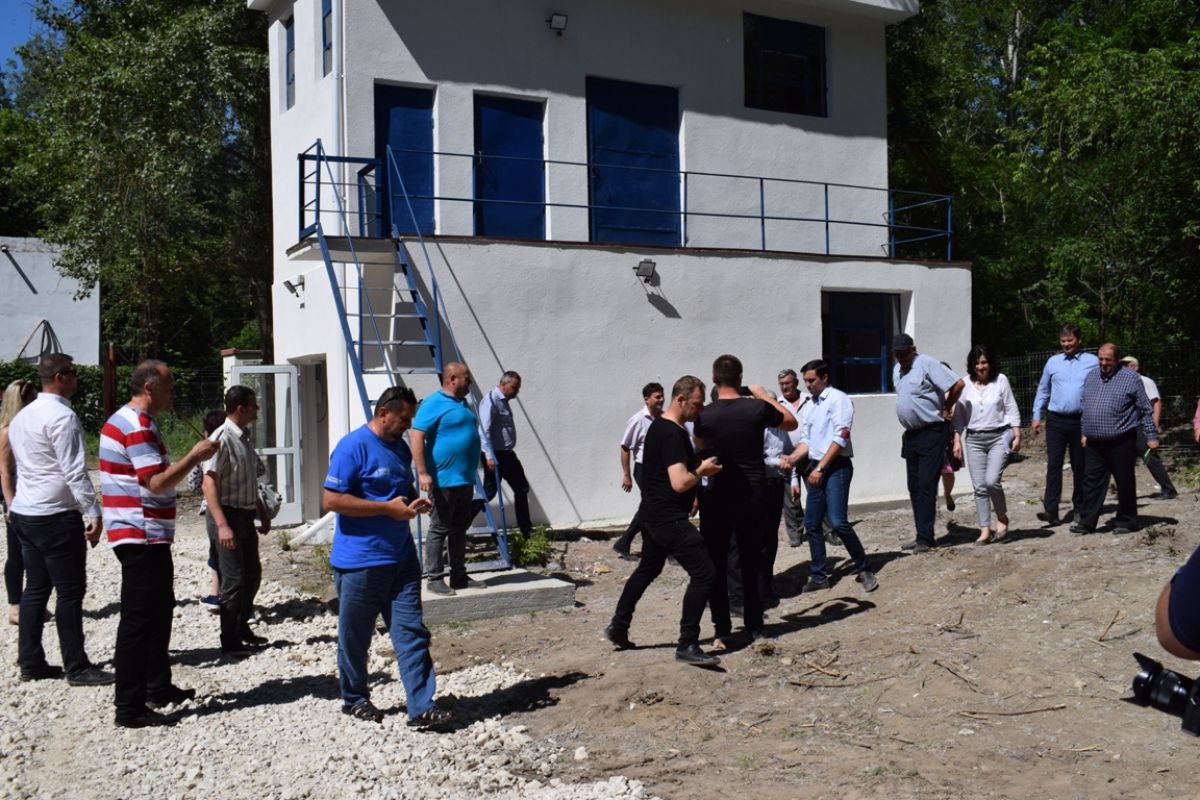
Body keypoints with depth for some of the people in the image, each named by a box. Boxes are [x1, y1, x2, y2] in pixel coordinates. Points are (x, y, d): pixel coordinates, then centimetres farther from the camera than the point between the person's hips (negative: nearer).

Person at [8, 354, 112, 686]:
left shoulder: (22, 416, 13)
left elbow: (22, 464, 18)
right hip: (56, 516, -9)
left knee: (35, 589, 13)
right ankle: (76, 667, 3)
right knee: (70, 592, -3)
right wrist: (93, 512, -20)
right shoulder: (62, 416, -16)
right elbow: (74, 472, -21)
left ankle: (30, 663, 18)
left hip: (24, 513, 9)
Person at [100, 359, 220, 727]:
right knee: (138, 621, -6)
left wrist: (189, 458, 13)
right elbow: (157, 483, -24)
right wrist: (195, 455, -16)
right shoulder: (138, 426, -18)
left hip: (146, 537, 11)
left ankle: (158, 687, 31)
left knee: (158, 612, 20)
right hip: (141, 537, -11)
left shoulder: (126, 420, 16)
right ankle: (130, 708, 0)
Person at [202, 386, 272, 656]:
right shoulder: (222, 438, -16)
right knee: (234, 580, -2)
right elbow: (209, 484, -21)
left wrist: (263, 513, 23)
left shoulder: (245, 438, 11)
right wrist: (222, 525, -27)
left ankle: (242, 628, 33)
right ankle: (229, 642, 11)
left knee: (252, 575, 17)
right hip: (227, 515, -9)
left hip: (246, 516, 9)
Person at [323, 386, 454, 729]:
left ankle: (421, 707, 3)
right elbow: (332, 499, -19)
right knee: (355, 636, 10)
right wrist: (388, 508, -20)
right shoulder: (353, 446, -13)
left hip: (401, 558, 7)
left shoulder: (401, 449, 12)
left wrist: (414, 503, 3)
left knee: (412, 632, 1)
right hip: (359, 561, -7)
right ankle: (354, 699, 29)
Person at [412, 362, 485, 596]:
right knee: (440, 529, -2)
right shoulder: (434, 403, -11)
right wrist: (423, 473, -23)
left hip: (465, 480, 9)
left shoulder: (462, 404, 16)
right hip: (444, 480, -9)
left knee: (460, 529, 13)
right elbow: (417, 437, -18)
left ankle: (459, 576, 20)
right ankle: (434, 578, 5)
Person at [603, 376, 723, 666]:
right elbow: (680, 483, -27)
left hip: (653, 514, 11)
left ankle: (618, 627, 33)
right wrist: (702, 470, -8)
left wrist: (698, 466, 12)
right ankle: (687, 646, -8)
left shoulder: (658, 426, 13)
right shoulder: (673, 434, -19)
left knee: (647, 569, 24)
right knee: (703, 572, -10)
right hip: (670, 519, -11)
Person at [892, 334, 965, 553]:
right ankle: (922, 536, 17)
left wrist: (946, 409, -10)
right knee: (914, 487, 10)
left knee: (926, 485, -10)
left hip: (933, 432, -9)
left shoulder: (927, 364, -14)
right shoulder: (897, 370, 12)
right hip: (911, 434, 9)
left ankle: (925, 538, -9)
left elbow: (957, 383, -19)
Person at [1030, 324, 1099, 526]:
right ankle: (1051, 510, -9)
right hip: (1056, 421, 1)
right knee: (1053, 464, -6)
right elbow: (1043, 390, 14)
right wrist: (1036, 416, 7)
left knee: (1080, 467, 8)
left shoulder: (1092, 362, 2)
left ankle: (1079, 507, 20)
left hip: (1081, 422, -1)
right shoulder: (1052, 362, 9)